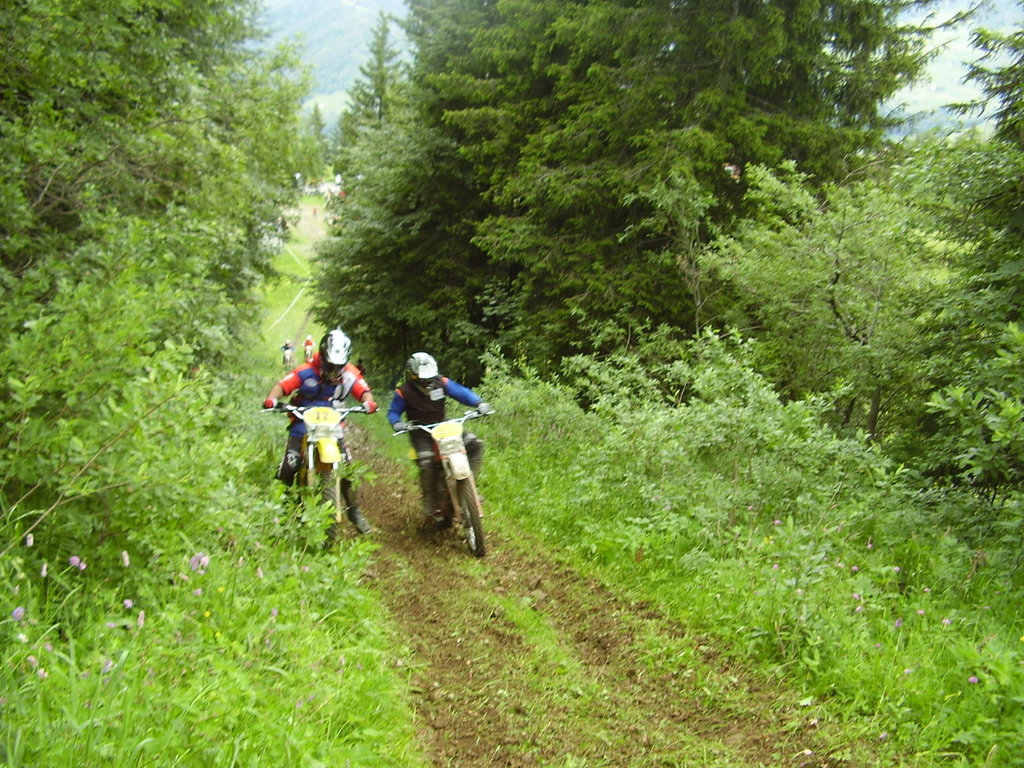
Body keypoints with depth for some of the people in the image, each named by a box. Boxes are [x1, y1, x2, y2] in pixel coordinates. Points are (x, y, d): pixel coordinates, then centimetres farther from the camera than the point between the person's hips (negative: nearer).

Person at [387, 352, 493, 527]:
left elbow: (461, 392, -6)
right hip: (420, 433, -4)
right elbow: (393, 412, -2)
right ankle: (431, 505, -14)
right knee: (427, 463, -31)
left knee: (475, 444, -11)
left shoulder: (441, 382, -3)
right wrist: (397, 423, -26)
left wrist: (479, 403, -23)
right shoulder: (404, 392, -9)